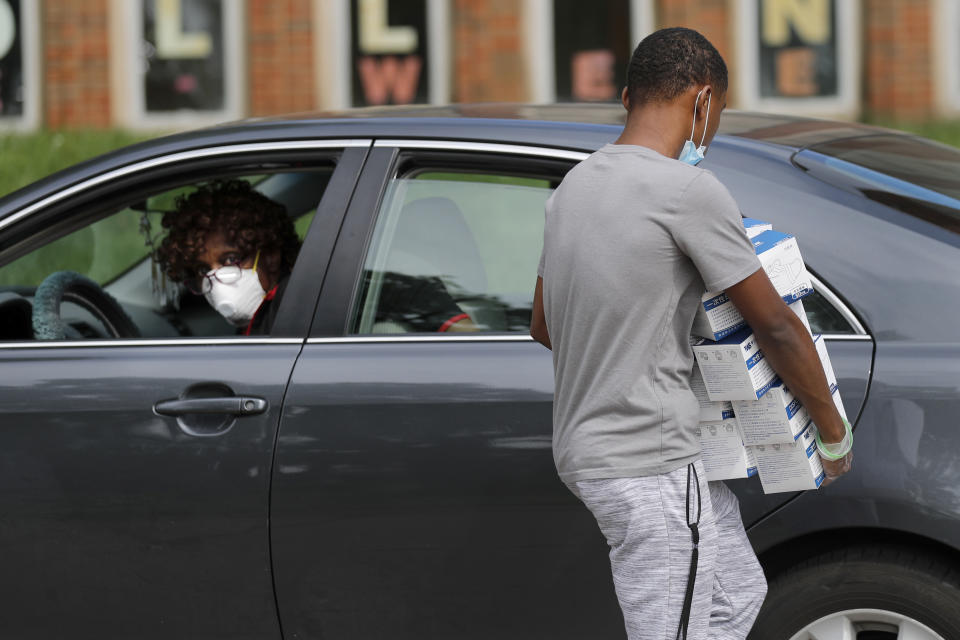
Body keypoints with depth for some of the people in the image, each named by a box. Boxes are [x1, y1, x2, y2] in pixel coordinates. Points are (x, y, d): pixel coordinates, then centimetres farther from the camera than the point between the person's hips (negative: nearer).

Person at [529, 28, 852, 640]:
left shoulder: (575, 185, 9)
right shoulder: (691, 192, -16)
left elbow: (543, 326, 20)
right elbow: (777, 326, -11)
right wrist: (834, 432, 1)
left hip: (586, 447, 9)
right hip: (652, 464, -9)